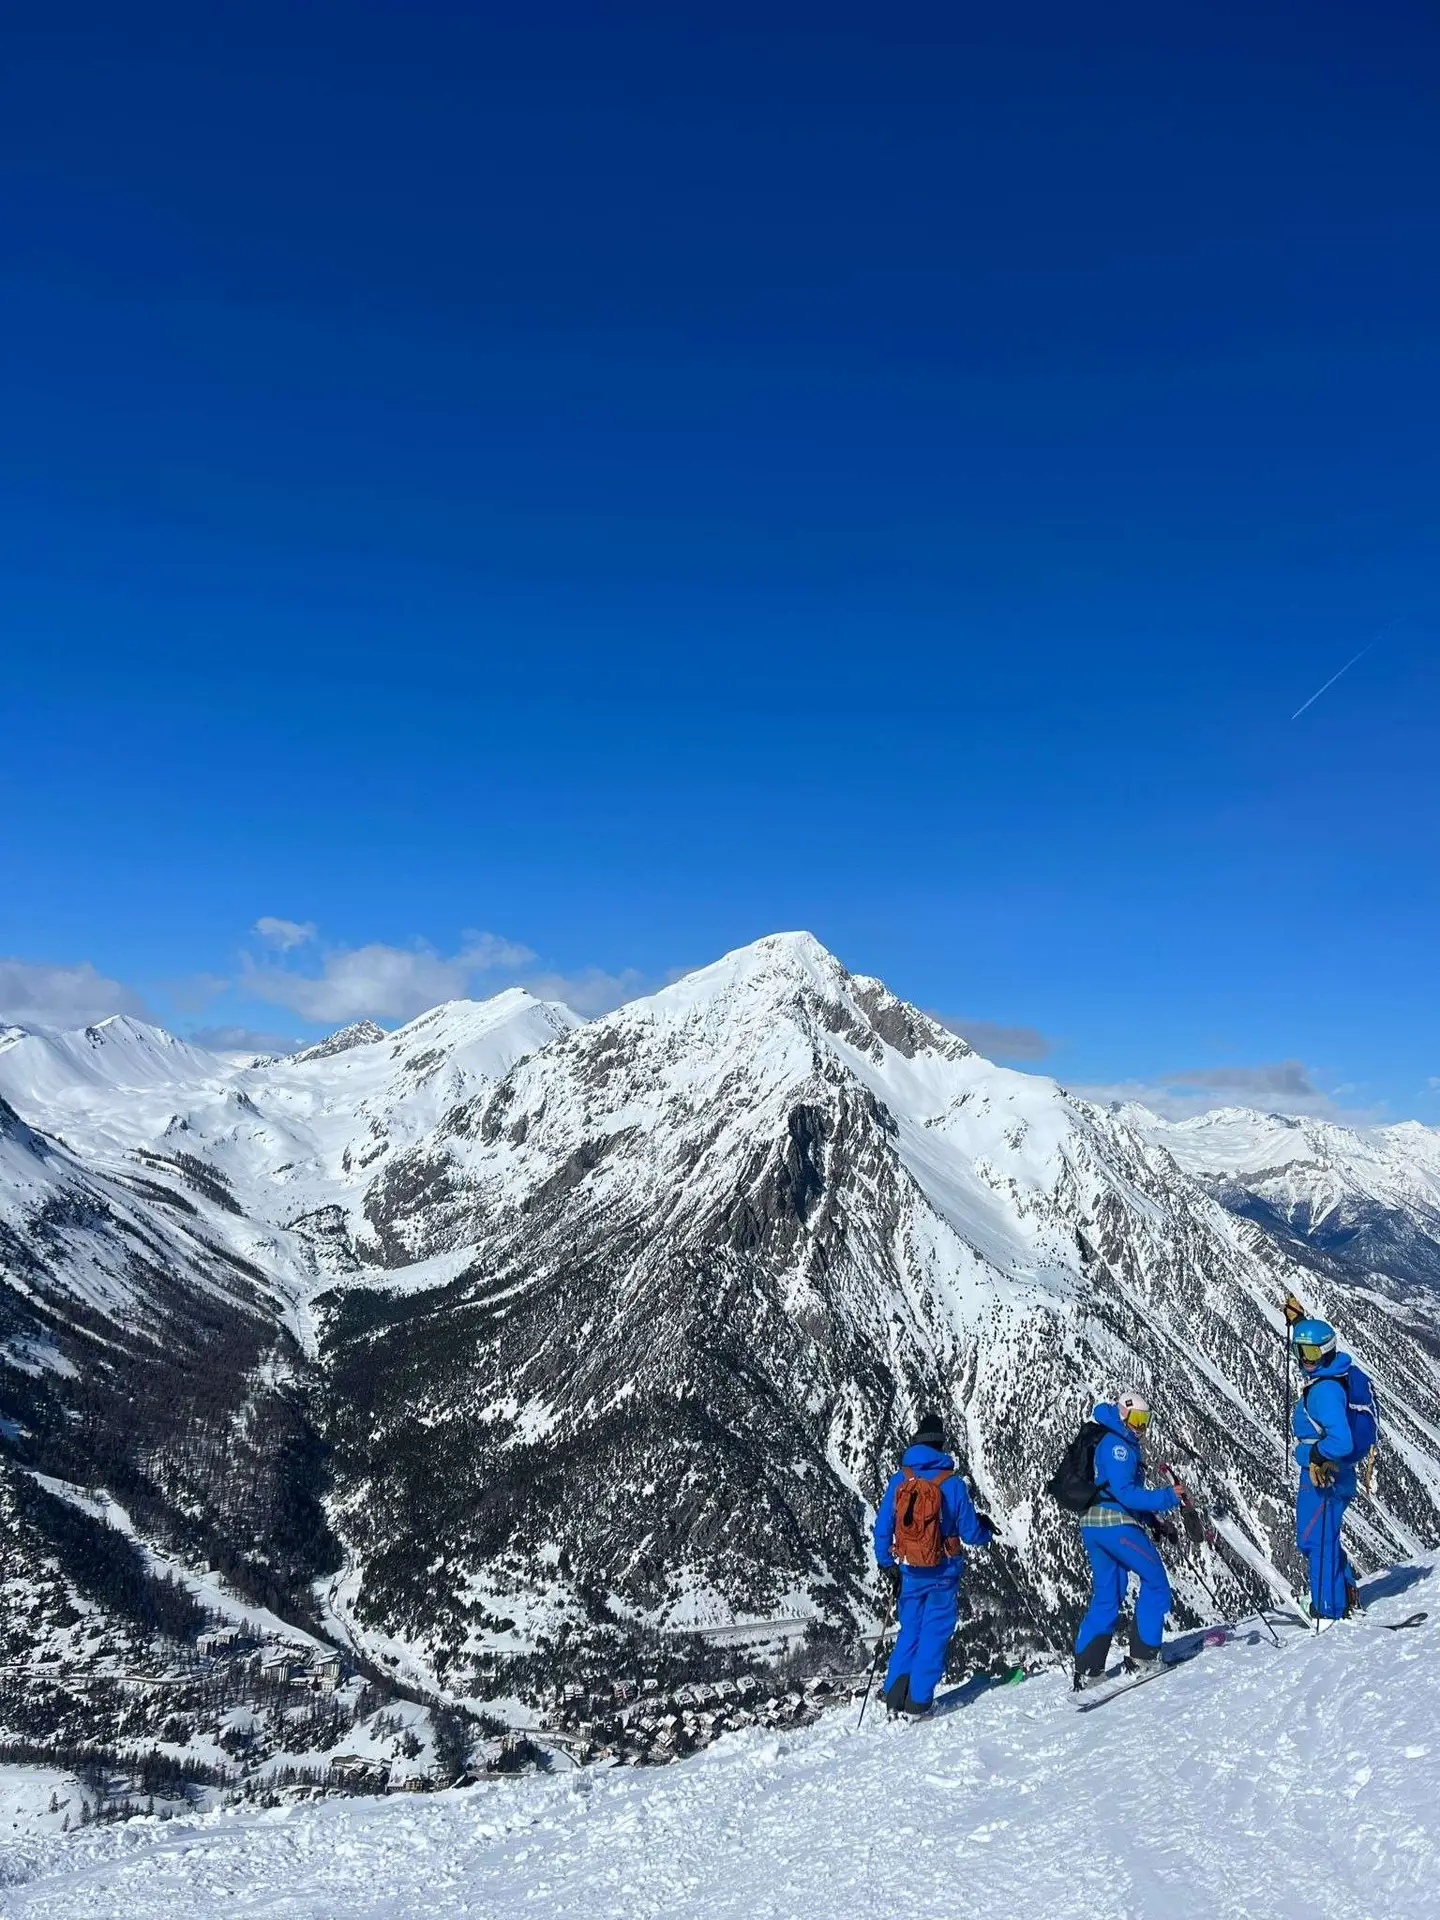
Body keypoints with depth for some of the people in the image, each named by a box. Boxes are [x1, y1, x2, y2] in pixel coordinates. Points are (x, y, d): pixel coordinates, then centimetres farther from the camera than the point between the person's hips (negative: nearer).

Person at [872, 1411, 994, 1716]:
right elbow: (970, 1534, -7)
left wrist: (888, 1564, 10)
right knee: (934, 1634, 7)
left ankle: (894, 1696, 9)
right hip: (943, 1575, -3)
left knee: (909, 1631, 17)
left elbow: (882, 1528, -1)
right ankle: (918, 1701, 5)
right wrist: (986, 1529, 15)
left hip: (909, 1573, 3)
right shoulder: (952, 1484, -13)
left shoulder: (898, 1480, -5)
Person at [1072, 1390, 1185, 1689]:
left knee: (1105, 1599, 12)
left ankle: (1086, 1670, 8)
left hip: (1091, 1524, 10)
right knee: (1155, 1581, 2)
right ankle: (1142, 1657, 3)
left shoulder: (1125, 1443, 21)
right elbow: (1124, 1492, -22)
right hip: (1115, 1523, -10)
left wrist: (1156, 1523, 18)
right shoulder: (1118, 1445, -12)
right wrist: (1168, 1497, -24)